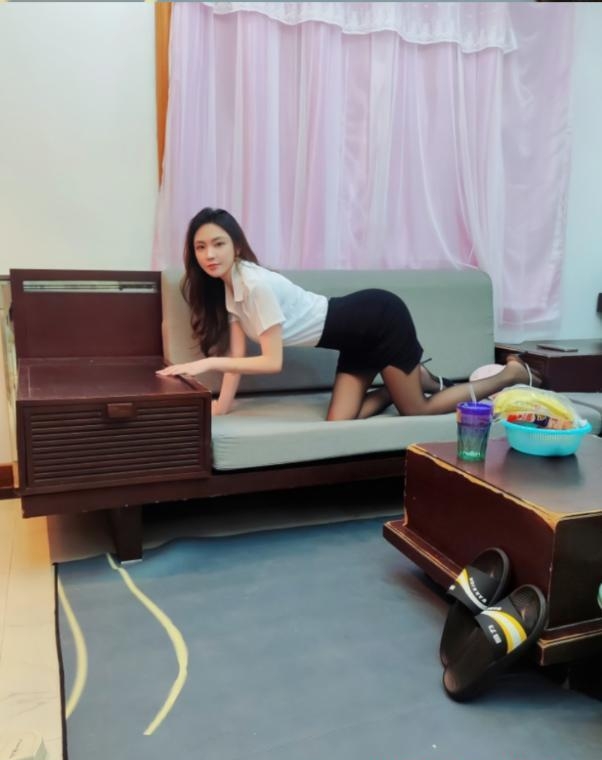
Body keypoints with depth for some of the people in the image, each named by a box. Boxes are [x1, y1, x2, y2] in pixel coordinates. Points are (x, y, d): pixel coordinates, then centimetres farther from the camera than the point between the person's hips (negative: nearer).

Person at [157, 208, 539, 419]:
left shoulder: (256, 284, -24)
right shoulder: (226, 288, 2)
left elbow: (272, 362, -26)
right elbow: (237, 354, 3)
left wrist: (206, 362, -28)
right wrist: (220, 405, -5)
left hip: (380, 318, -8)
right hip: (357, 337, 8)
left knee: (416, 410, 4)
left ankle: (513, 373, 23)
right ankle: (416, 379, 21)